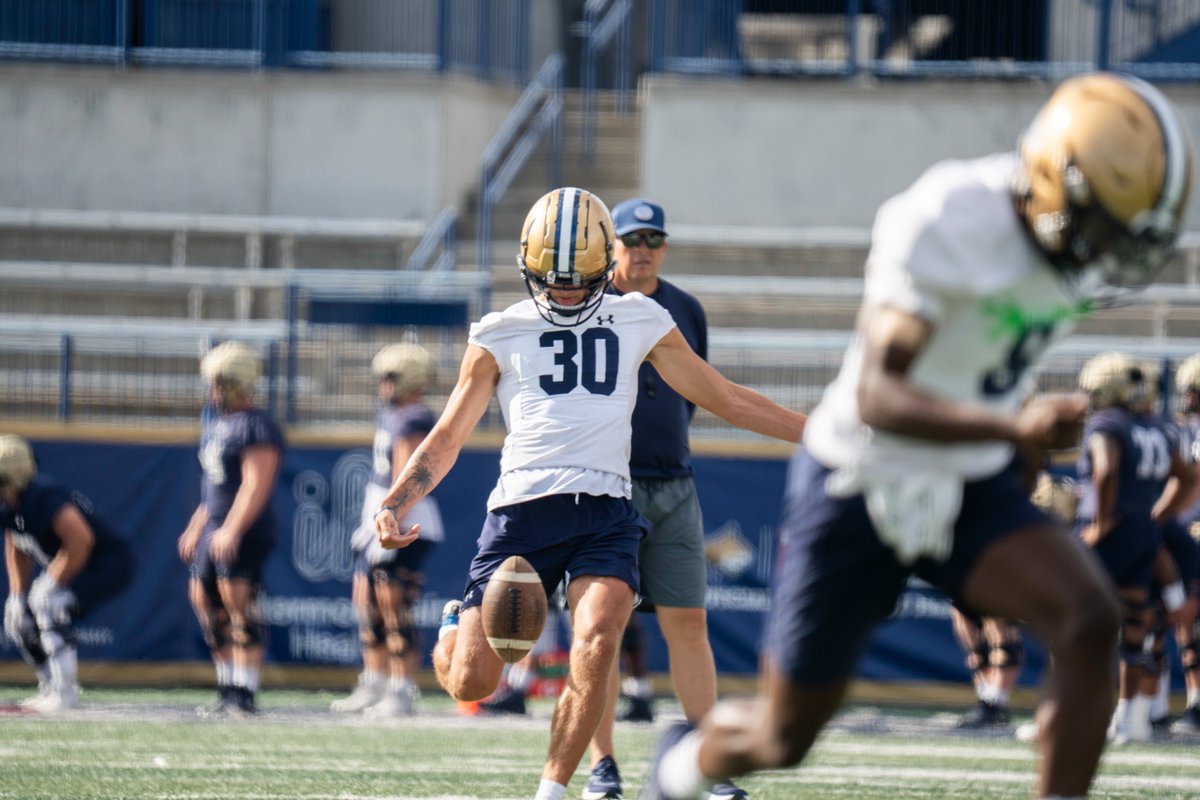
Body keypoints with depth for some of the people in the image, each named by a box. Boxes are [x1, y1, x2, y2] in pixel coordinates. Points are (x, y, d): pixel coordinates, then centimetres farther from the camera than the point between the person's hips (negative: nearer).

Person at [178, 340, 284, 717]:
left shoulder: (257, 427, -14)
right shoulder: (218, 427, 17)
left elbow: (256, 487, -21)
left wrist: (232, 531, -26)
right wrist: (196, 528, 23)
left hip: (245, 535, -10)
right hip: (215, 531, 10)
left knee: (240, 609, -10)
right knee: (204, 600, 10)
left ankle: (245, 694, -9)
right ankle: (227, 689, 17)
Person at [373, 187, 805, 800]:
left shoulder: (638, 322, 15)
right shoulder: (501, 335, 12)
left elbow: (724, 398, 22)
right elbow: (447, 438, 13)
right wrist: (394, 504, -3)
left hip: (605, 513, 1)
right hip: (522, 510, 0)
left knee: (596, 646, -25)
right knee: (471, 684, -5)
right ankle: (455, 627, 32)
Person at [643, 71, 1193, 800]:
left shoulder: (1078, 238, -7)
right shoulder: (948, 222, -29)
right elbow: (877, 397, -36)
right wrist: (1016, 427, -49)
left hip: (971, 491, 5)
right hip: (859, 486, -5)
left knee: (1091, 619, -23)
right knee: (784, 737, 10)